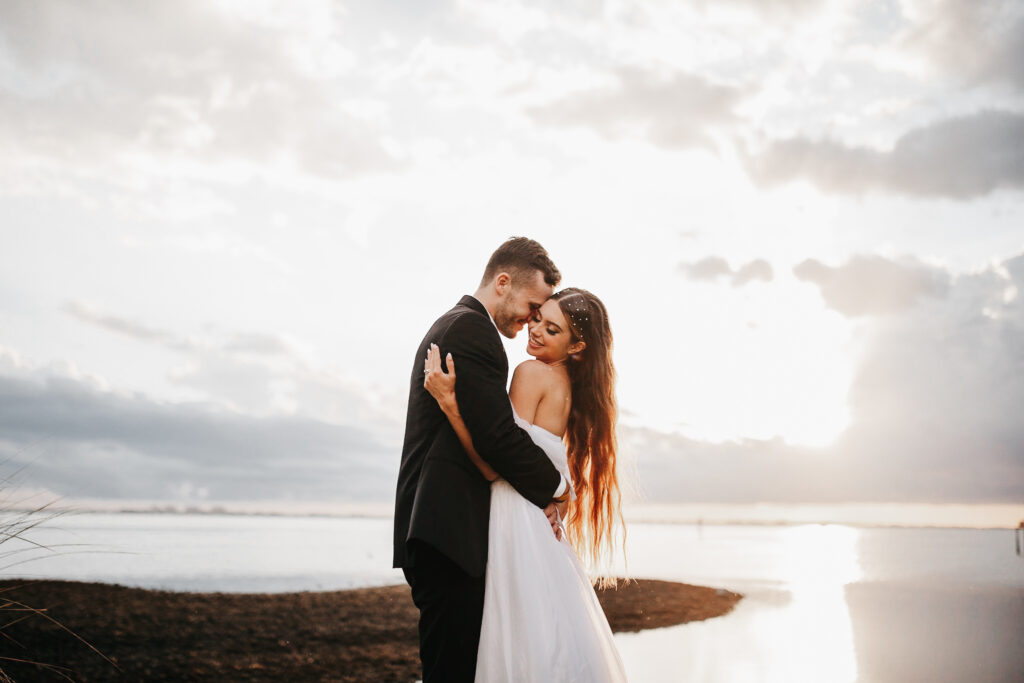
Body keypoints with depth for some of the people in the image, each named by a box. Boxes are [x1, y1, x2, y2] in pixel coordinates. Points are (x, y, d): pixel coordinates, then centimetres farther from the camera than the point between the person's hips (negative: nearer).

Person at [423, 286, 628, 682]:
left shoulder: (533, 373, -11)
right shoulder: (570, 385, 14)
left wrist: (448, 400, -21)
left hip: (522, 526, -9)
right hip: (544, 527, 9)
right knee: (556, 645, 13)